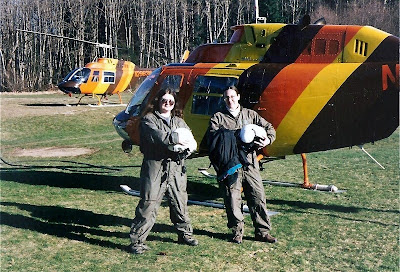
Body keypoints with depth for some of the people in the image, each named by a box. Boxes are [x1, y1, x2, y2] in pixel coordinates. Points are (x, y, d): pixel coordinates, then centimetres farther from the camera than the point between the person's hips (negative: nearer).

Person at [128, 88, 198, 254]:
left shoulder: (179, 122, 20)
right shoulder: (149, 119, 4)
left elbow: (191, 141, 8)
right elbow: (156, 135, -17)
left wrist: (183, 147, -14)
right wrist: (177, 139, -17)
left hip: (176, 167, 5)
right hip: (155, 166, -5)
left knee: (180, 202, 15)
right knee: (149, 203, -8)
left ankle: (185, 233, 33)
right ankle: (137, 240, -2)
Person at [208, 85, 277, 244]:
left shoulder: (250, 114, 18)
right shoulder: (218, 118, 9)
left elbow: (269, 128, 16)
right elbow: (213, 138, -7)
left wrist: (268, 139, -6)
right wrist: (235, 138, -18)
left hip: (250, 164, 2)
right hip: (230, 165, -2)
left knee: (258, 197, 2)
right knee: (232, 199, -1)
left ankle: (262, 232, 12)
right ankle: (237, 232, 13)